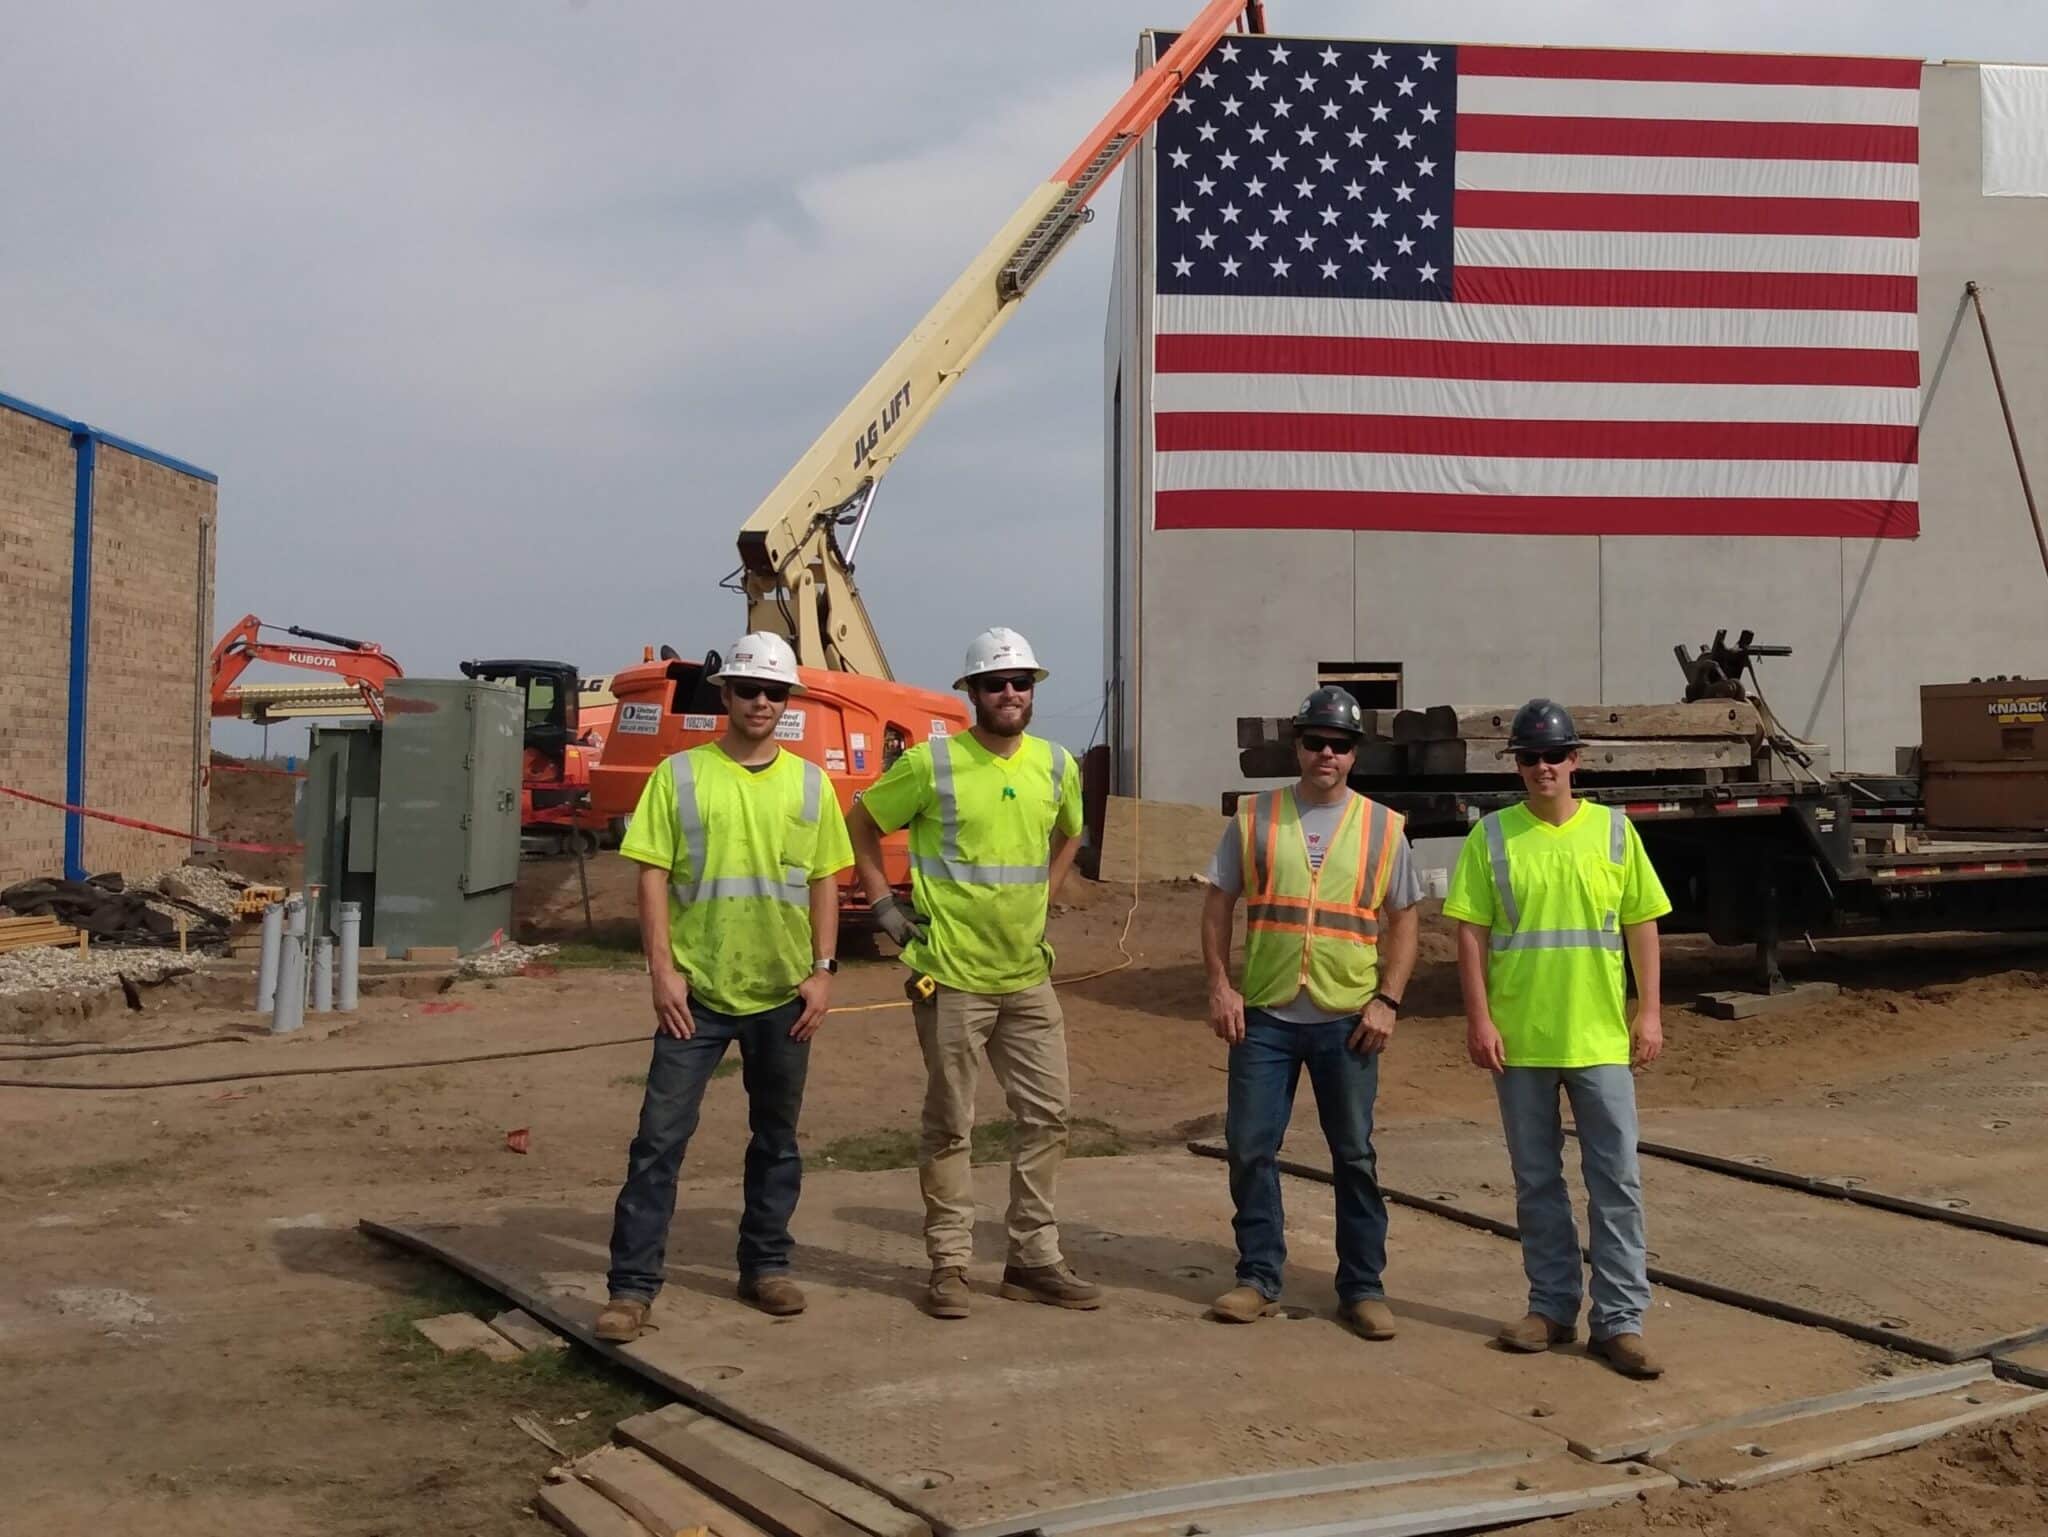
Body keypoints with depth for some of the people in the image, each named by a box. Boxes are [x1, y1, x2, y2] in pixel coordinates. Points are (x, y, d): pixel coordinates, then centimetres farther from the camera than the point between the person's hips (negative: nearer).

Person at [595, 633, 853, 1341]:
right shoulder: (680, 776, -1)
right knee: (661, 1137, -4)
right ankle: (633, 1284, 2)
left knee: (777, 1138, 13)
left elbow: (825, 883, 9)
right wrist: (662, 970, -10)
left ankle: (766, 1266, 27)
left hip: (782, 993, 3)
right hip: (696, 990, -3)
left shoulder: (809, 784, 6)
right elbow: (653, 877, -3)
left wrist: (823, 969, 0)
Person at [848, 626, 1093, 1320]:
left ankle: (1033, 1259, 20)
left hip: (1028, 975, 5)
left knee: (1046, 1117, 8)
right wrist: (885, 905, -4)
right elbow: (860, 823, 1)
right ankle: (949, 1265, 15)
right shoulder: (931, 763, -9)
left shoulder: (1057, 764, 5)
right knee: (949, 1125, 4)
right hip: (952, 976, -5)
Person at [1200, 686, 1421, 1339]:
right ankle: (1257, 1278, 17)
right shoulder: (1254, 817, 5)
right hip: (1262, 1015, 1)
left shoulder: (1382, 827, 4)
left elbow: (1404, 918, 6)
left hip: (1347, 1020, 0)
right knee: (1250, 1149, 4)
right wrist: (1220, 985, -3)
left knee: (1355, 1156, 6)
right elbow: (1218, 904, 7)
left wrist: (1387, 1000, -4)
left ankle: (1363, 1287, 16)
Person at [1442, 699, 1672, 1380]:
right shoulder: (1492, 837, 0)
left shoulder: (1613, 830, 3)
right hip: (1520, 1041, 0)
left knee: (1616, 1181, 1)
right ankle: (1552, 1308, 21)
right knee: (1537, 1182, 10)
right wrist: (1478, 1018, -8)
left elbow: (1642, 924, 6)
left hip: (1601, 1038, 0)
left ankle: (1619, 1319, 7)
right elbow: (1470, 933, -1)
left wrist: (1650, 1010, 0)